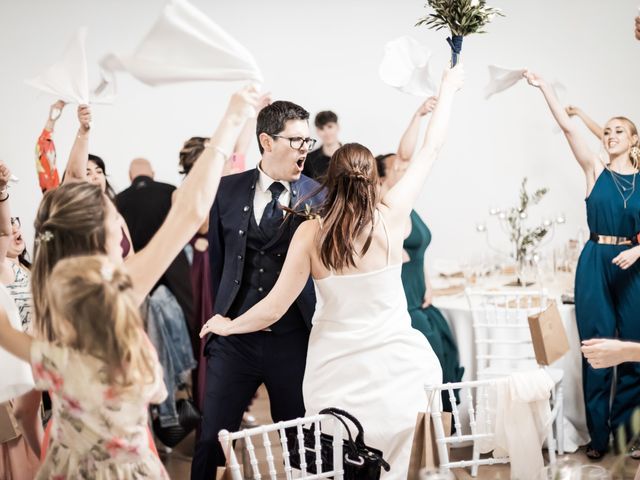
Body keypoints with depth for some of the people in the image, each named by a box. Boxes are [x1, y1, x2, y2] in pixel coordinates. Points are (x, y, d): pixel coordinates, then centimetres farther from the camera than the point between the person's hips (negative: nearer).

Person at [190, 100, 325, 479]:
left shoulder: (318, 196, -1)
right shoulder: (229, 190, 4)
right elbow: (217, 258, 12)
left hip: (293, 339, -1)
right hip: (234, 338, 1)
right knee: (211, 443, 4)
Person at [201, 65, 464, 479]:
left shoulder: (311, 233, -8)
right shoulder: (390, 216, -9)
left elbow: (273, 309, -5)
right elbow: (431, 149, 4)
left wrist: (227, 325, 14)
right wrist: (448, 88, 18)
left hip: (335, 373, 1)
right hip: (393, 367, 0)